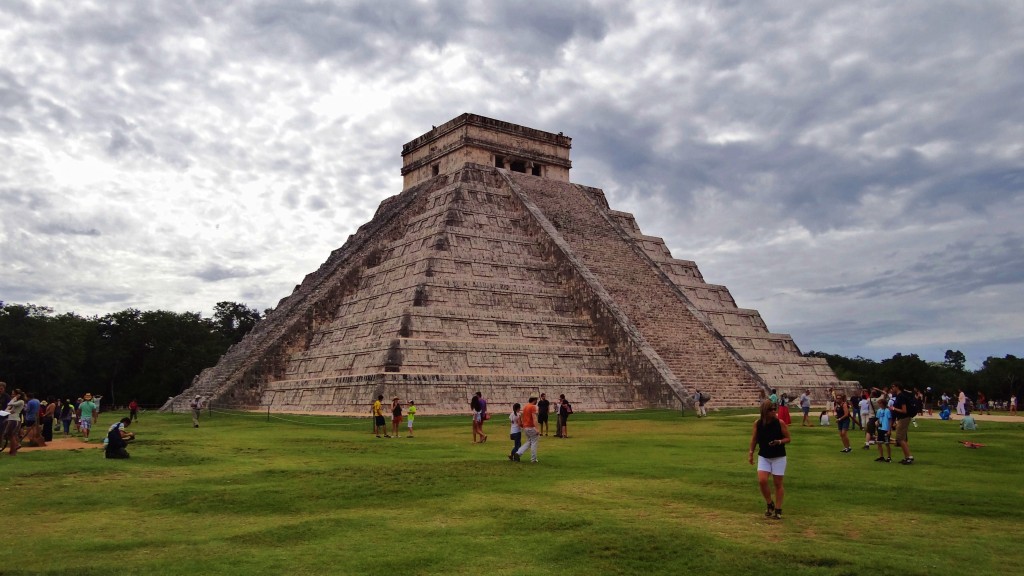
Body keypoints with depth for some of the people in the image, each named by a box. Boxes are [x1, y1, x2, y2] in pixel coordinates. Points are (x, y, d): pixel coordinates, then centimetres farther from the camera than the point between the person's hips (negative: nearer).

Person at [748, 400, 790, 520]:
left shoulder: (780, 423, -11)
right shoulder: (757, 423, -5)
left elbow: (788, 438, -3)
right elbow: (754, 438, 9)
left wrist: (779, 442, -22)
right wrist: (751, 452, 9)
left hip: (779, 457, -2)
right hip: (763, 456, 2)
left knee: (777, 483, 3)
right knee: (762, 481, -11)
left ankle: (778, 510, 17)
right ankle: (770, 505, 13)